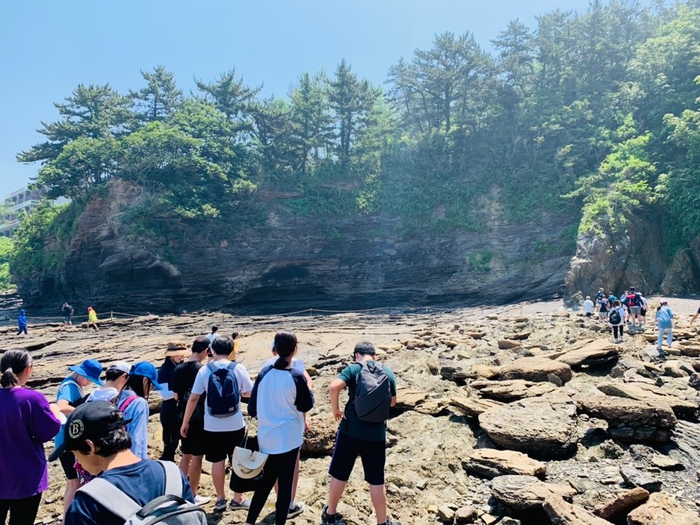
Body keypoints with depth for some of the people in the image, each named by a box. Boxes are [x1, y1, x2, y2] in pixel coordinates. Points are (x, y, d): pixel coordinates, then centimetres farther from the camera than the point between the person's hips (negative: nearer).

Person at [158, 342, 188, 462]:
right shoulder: (164, 370, -14)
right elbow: (165, 394, -20)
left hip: (181, 409, 6)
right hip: (169, 411, -6)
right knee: (169, 444, -1)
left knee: (175, 442, 16)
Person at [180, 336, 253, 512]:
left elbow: (193, 398, -4)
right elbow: (250, 393, -2)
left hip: (212, 425, 1)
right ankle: (237, 499, 21)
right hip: (235, 424, -1)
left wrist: (185, 422, 6)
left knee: (217, 461, 15)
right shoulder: (238, 368, -8)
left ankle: (220, 499, 26)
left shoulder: (204, 370, -6)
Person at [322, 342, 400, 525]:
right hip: (376, 433, 2)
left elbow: (334, 387, -22)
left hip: (351, 430, -2)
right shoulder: (387, 371, 5)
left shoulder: (353, 368, -5)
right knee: (376, 480, 13)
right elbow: (392, 402, 15)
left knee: (339, 474, 15)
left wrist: (335, 409, -7)